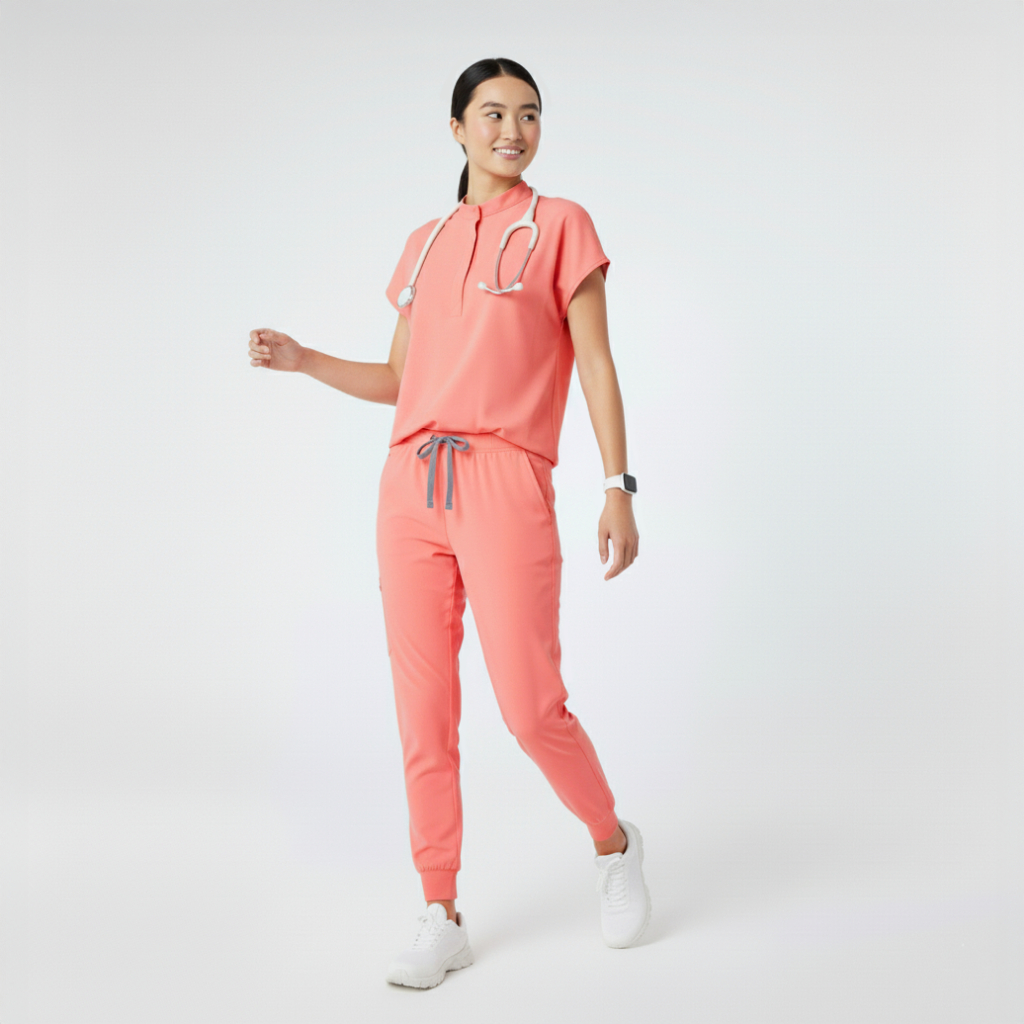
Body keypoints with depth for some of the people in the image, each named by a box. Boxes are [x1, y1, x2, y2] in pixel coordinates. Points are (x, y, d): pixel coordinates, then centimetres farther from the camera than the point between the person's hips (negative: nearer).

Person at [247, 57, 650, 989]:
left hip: (506, 485, -4)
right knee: (424, 713, 4)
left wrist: (618, 488, -7)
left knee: (531, 709, -7)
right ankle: (442, 919, 15)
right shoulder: (425, 244, 19)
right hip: (412, 484, 5)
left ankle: (614, 845, 22)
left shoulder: (561, 226, 6)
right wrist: (302, 361, 9)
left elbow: (597, 365, 1)